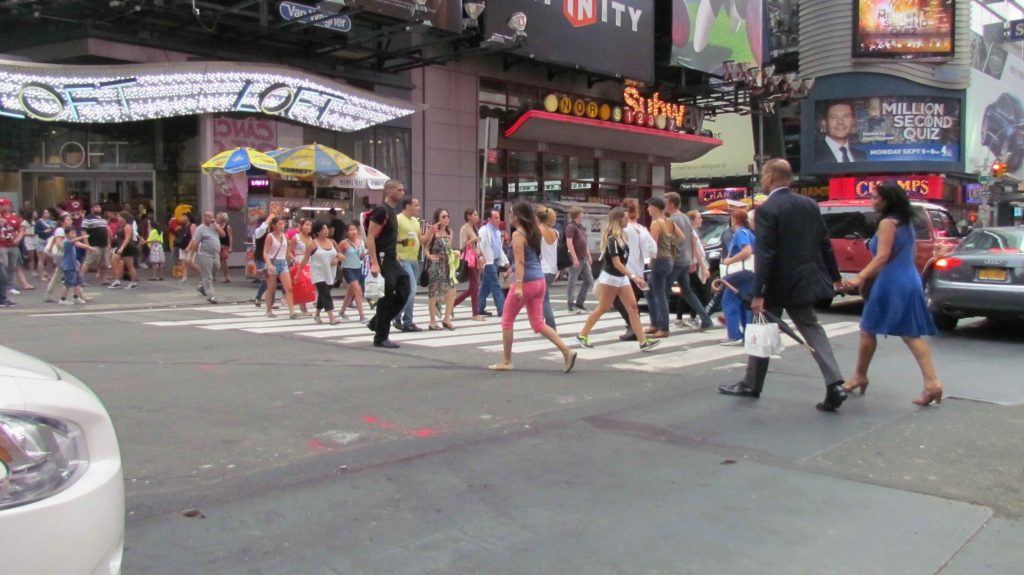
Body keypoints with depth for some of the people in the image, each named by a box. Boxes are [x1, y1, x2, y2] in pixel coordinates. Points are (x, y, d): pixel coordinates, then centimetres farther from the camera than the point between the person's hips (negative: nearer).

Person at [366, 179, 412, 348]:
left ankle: (376, 322, 17)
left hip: (392, 260, 10)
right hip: (382, 260, -10)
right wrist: (374, 263, -26)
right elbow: (370, 238, -19)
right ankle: (380, 338, 4)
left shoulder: (392, 211, 16)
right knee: (386, 298, -6)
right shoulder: (381, 210, -13)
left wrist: (395, 256, 23)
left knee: (404, 290, 8)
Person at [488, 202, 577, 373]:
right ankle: (567, 351, -3)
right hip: (540, 281, 8)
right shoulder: (533, 232, 13)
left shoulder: (517, 234, -11)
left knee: (507, 320, 8)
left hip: (526, 282, -8)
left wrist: (518, 285, -26)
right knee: (538, 323, 9)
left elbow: (520, 261, -20)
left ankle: (506, 361, 15)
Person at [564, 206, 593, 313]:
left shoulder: (581, 226, 17)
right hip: (575, 259, -9)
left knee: (589, 280, 11)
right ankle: (571, 305, 4)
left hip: (583, 259, 9)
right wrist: (575, 258, -22)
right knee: (572, 282, -2)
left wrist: (588, 256, 20)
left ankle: (579, 303, 18)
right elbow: (569, 243, -18)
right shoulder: (571, 227, -11)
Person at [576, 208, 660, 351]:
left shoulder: (620, 237, 9)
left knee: (633, 307, 0)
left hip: (622, 278, 8)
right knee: (602, 309, 2)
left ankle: (643, 341, -2)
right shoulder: (612, 239, -19)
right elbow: (616, 263, -24)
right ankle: (582, 335, 17)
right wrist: (634, 277, -29)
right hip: (610, 278, -8)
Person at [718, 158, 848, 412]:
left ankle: (751, 385, 22)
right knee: (811, 328, 12)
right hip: (806, 279, 6)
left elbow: (765, 255, -20)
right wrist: (834, 276, 18)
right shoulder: (809, 204, 7)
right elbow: (825, 244, 10)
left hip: (779, 283, -6)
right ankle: (834, 384, -2)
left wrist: (757, 294, -20)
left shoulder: (766, 210, -15)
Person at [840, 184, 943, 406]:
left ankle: (860, 377, 16)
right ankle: (932, 382, -6)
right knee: (912, 334, 4)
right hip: (911, 282, 8)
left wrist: (860, 277, -27)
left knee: (868, 329, 6)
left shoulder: (887, 223, -10)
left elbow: (882, 256, -19)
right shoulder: (906, 223, 16)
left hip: (891, 283, -8)